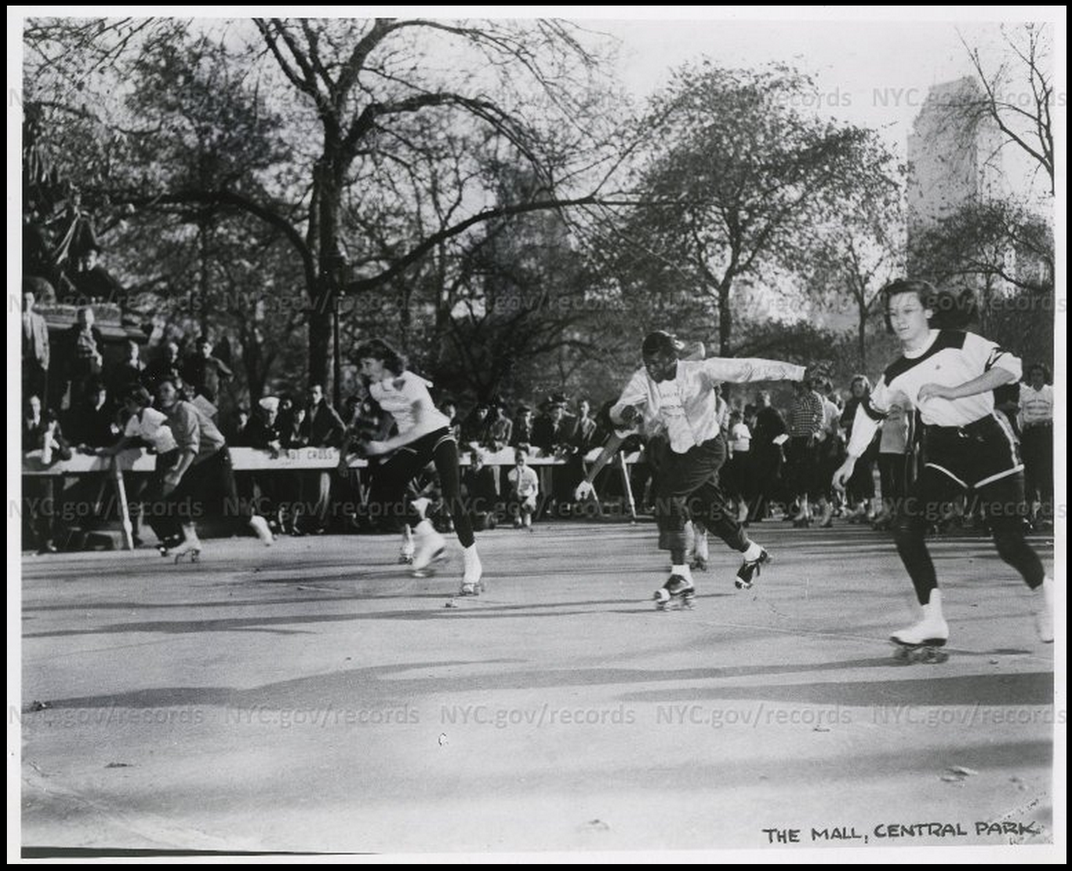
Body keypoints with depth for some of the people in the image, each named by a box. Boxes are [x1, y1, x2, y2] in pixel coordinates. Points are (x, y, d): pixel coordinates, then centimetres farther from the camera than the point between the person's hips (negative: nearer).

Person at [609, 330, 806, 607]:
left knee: (668, 497, -22)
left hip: (707, 448, -6)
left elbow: (749, 368, -24)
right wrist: (626, 412, -42)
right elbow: (616, 412, -16)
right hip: (677, 450, 6)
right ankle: (752, 553, 42)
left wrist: (801, 373, -27)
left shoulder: (700, 371, -24)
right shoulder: (642, 380, -11)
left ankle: (680, 576, -18)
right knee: (709, 509, 16)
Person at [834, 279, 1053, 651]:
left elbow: (1010, 366, -21)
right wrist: (851, 460, 19)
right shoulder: (896, 374, 2)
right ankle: (933, 623, -6)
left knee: (1008, 541, -9)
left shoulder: (959, 342, -12)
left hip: (988, 443, -5)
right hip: (944, 452, 5)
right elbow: (870, 411, 18)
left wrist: (952, 391, -27)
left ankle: (1044, 592, 26)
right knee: (906, 527, -14)